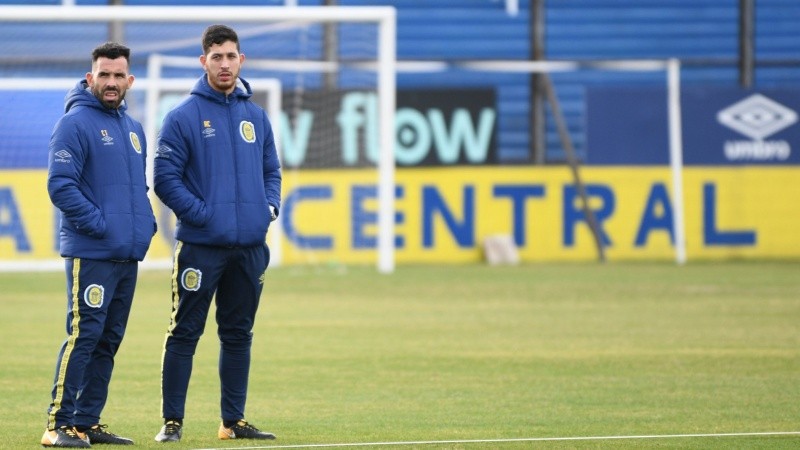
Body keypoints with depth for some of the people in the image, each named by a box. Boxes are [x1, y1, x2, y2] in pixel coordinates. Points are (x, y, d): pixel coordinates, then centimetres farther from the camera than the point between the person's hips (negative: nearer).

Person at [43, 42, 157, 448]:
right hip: (91, 253, -8)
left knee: (109, 341, 10)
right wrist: (98, 224, -18)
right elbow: (60, 186, -15)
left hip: (129, 254, 8)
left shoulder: (133, 129, 17)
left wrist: (146, 223, 9)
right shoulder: (75, 124, -8)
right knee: (84, 334, -12)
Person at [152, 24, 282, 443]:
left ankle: (234, 420, 18)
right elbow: (165, 177, -7)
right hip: (201, 245, -5)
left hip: (250, 246, 5)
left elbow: (271, 170, 19)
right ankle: (172, 420, 1)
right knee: (184, 333, -3)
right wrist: (202, 214, -14)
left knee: (239, 334, 11)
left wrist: (270, 206, 1)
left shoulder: (256, 117, 11)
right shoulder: (183, 117, -5)